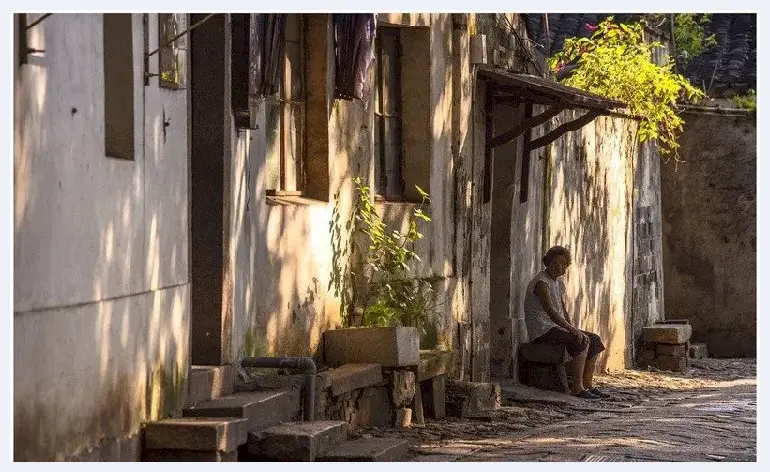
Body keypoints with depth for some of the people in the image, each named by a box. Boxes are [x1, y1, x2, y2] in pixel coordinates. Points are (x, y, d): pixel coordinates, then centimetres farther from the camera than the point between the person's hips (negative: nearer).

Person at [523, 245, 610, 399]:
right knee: (582, 341, -27)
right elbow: (550, 311, -27)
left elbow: (563, 311, 18)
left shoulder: (558, 282, 15)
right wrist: (572, 330, -31)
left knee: (595, 340, 0)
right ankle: (577, 387, -26)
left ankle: (588, 385, -2)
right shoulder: (541, 282, -17)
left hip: (555, 328, 10)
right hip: (541, 330, -10)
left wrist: (573, 329, 2)